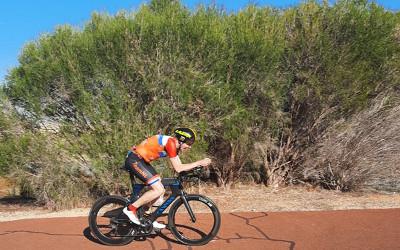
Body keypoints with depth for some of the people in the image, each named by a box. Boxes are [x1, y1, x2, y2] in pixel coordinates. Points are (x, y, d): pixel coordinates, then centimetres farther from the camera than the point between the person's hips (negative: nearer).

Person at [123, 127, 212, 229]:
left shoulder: (174, 145, 8)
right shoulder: (171, 142, -20)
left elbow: (179, 166, 9)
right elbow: (178, 168, -21)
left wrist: (199, 164, 0)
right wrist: (199, 162, -19)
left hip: (141, 160, 10)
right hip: (134, 160, -10)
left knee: (160, 190, 8)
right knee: (159, 190, -15)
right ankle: (131, 208, -4)